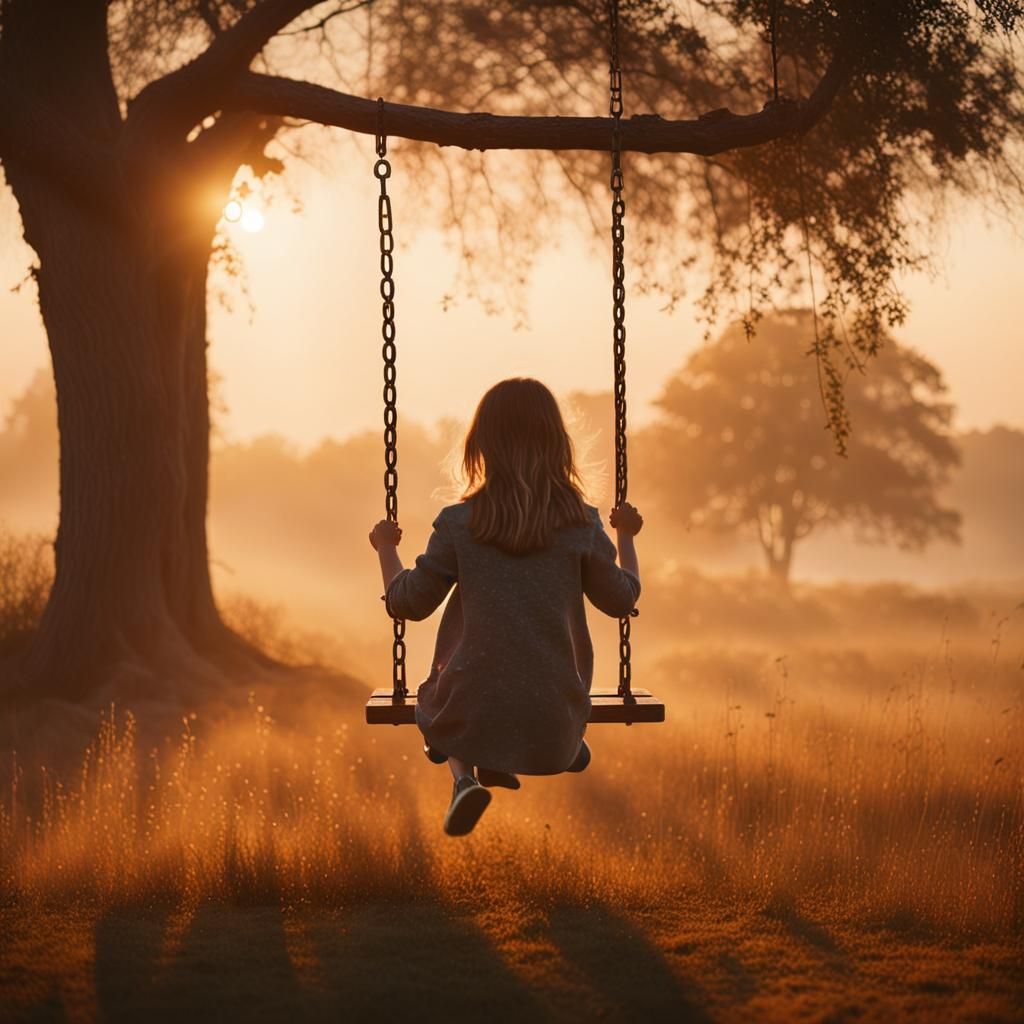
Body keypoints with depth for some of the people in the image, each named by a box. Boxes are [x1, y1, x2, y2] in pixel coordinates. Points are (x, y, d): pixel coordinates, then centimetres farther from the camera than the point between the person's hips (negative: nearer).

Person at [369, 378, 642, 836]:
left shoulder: (459, 524, -8)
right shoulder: (581, 524, -6)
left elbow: (407, 603, 1)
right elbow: (621, 599, 7)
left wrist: (386, 549, 19)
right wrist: (626, 538, 24)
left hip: (474, 716, -3)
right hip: (554, 720, 3)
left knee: (433, 699, 32)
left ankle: (464, 777, 3)